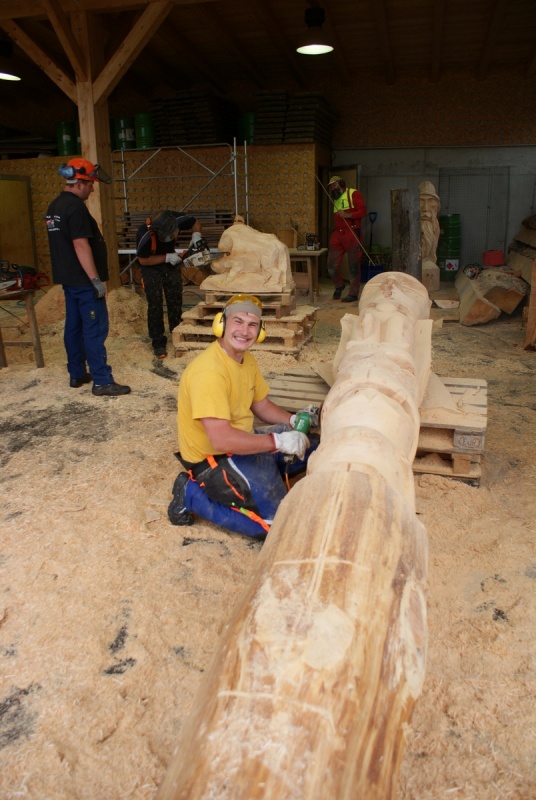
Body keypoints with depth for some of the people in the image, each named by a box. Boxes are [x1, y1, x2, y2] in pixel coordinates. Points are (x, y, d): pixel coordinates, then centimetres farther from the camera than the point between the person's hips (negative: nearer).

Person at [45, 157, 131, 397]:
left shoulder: (55, 206, 15)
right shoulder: (75, 207, -17)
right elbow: (80, 245, -23)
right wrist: (96, 280, -22)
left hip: (68, 278, 10)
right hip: (83, 280, -10)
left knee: (74, 326, 14)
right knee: (95, 329, -8)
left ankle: (77, 374, 22)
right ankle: (102, 382, -7)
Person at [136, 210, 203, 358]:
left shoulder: (177, 219, -26)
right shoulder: (144, 234, -35)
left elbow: (196, 223, -5)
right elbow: (143, 260, -21)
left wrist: (196, 236, -24)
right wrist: (166, 258, -27)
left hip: (171, 263, 4)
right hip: (151, 266, -4)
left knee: (176, 301, 7)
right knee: (155, 304, -7)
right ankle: (158, 343, -1)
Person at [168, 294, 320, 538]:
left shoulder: (247, 360, 4)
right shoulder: (209, 371, -27)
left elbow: (262, 405, 14)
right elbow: (221, 439, -33)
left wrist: (293, 421, -4)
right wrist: (278, 441, -28)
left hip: (243, 442, 10)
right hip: (213, 458, -9)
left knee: (315, 446, 13)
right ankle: (194, 494, -4)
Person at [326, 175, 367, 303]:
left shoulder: (353, 194, 0)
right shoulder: (335, 199, 22)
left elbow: (363, 210, -10)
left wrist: (347, 215, -21)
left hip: (352, 233, -6)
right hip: (337, 234, 7)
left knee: (353, 265, -2)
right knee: (332, 265, 2)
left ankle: (353, 294, 5)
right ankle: (339, 286, 27)